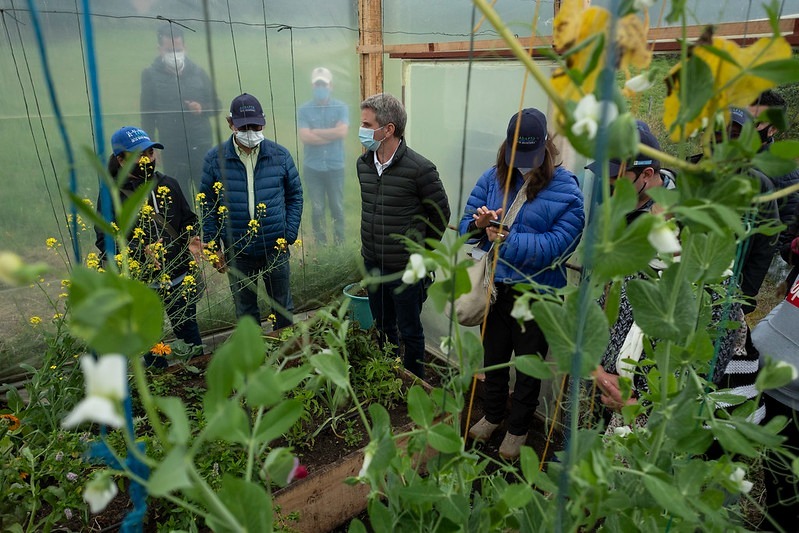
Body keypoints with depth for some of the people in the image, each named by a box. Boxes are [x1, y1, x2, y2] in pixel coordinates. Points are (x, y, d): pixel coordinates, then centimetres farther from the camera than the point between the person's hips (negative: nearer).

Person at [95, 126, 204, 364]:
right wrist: (142, 251, -26)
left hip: (180, 278, 3)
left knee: (188, 331, 17)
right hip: (141, 284, -3)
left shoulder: (168, 184, 4)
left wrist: (191, 239, -8)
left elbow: (188, 219, 14)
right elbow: (105, 241, -10)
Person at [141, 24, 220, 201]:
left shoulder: (197, 72, 4)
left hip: (201, 147, 1)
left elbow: (215, 105, 11)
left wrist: (201, 108, -11)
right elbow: (147, 114, 5)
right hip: (173, 150, -1)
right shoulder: (151, 75, 1)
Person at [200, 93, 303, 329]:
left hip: (275, 248, 0)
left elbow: (295, 196, 3)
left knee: (283, 305, 16)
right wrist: (213, 247, -1)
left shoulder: (280, 155, -4)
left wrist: (289, 236, -3)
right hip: (236, 252, 0)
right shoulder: (214, 159, -5)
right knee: (245, 310, 16)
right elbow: (207, 205, 2)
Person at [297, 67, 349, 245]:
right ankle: (321, 245, 19)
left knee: (337, 207, 8)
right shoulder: (304, 110, 0)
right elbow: (305, 137, -12)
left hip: (335, 167, 0)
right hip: (312, 167, 0)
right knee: (317, 209, 7)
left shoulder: (341, 107, 0)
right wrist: (332, 135, -12)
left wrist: (316, 131, -10)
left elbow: (342, 132, -16)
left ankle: (340, 244, 21)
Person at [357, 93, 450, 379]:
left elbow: (441, 214, -8)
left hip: (405, 268, -6)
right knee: (383, 326, 22)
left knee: (409, 331, 11)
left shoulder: (420, 169, -19)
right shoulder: (363, 164, 1)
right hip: (372, 263, 6)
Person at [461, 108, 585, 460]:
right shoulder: (493, 177, -3)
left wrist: (506, 239, -25)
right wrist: (479, 224, -25)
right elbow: (465, 223, -2)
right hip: (496, 287, 4)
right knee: (494, 356, 22)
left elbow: (558, 245, -22)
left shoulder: (565, 189, -15)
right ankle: (492, 416, 48)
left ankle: (518, 429, 41)